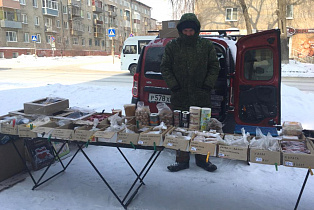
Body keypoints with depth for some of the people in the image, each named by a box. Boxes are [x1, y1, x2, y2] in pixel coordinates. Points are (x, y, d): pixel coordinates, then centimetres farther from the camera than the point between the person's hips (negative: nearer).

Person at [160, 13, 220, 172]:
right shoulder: (172, 46, 5)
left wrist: (208, 85, -2)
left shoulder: (207, 45, 6)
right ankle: (182, 160, 18)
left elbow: (214, 67, 9)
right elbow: (165, 67, 6)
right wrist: (173, 86, -4)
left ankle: (202, 158, 24)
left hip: (202, 96, 1)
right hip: (180, 97, 0)